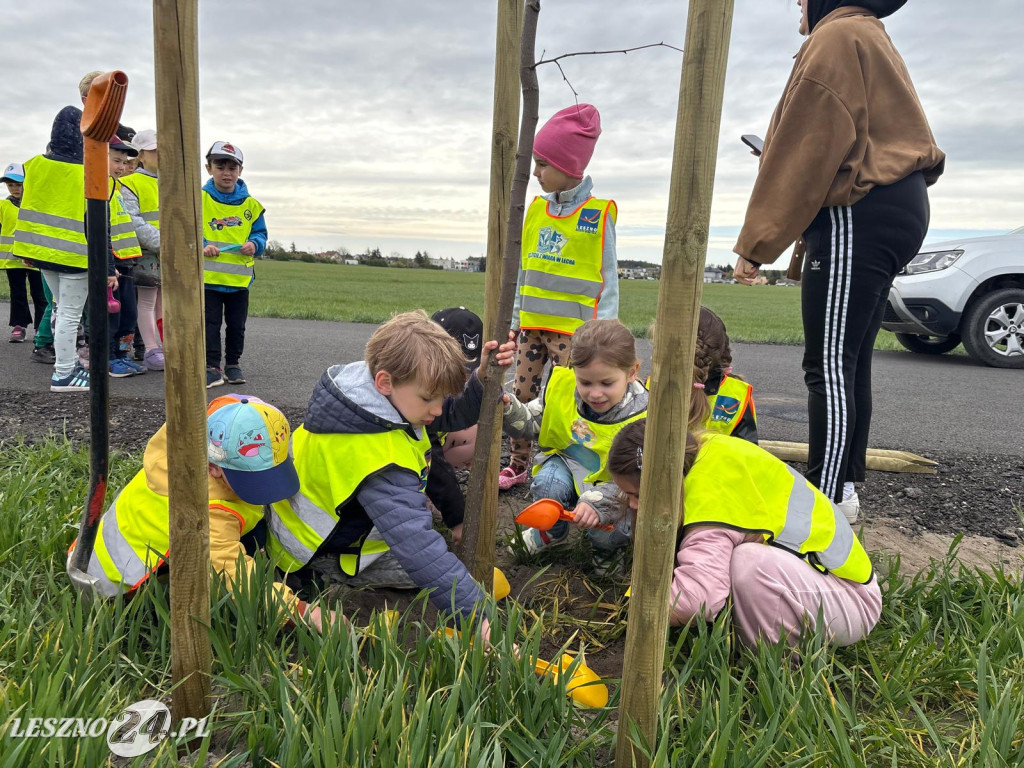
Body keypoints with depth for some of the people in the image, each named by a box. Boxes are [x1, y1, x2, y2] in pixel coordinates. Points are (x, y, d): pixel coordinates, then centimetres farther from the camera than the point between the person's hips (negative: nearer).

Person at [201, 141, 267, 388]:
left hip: (240, 277, 2)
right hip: (208, 276, -2)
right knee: (210, 324, 2)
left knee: (236, 325, 11)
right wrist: (200, 246, -20)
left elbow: (260, 233, 9)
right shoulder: (199, 199, -2)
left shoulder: (251, 204, 4)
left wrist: (255, 244, -12)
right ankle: (212, 367, 9)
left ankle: (233, 364, 25)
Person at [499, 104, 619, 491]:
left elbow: (608, 278, -4)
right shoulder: (537, 209, 8)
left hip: (573, 326, -5)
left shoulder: (598, 215, -7)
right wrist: (515, 318, 14)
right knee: (522, 396, 10)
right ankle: (518, 466, 24)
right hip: (532, 323, 5)